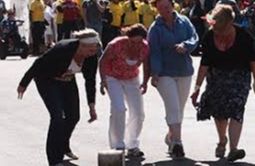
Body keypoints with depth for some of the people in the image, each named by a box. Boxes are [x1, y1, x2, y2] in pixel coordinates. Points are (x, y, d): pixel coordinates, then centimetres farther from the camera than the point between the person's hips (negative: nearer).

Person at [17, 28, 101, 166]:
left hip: (67, 81, 6)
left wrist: (92, 107, -10)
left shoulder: (92, 57, -18)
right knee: (57, 116, -19)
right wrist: (23, 84, -14)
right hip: (47, 81, -6)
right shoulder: (63, 49, -36)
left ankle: (63, 147, 37)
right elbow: (38, 64, -24)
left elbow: (90, 81, -6)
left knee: (73, 116, 9)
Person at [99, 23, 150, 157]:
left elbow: (146, 66, -5)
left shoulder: (145, 48, -18)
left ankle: (132, 146, 16)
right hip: (113, 79, -4)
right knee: (118, 109, -21)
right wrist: (103, 80, -28)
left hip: (132, 79, 4)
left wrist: (145, 82, -20)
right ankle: (118, 146, -9)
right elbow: (103, 61, -18)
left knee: (138, 113, 0)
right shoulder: (116, 45, -29)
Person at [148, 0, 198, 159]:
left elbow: (194, 37, -4)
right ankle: (177, 142, -12)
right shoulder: (155, 28, -6)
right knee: (173, 108, -13)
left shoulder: (184, 21, 2)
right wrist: (154, 73, -19)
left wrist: (185, 45, -26)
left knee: (180, 108, 13)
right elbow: (154, 52, -10)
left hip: (185, 72, 4)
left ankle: (171, 137, 31)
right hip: (165, 73, -4)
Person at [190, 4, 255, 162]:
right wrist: (197, 87, -3)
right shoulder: (209, 38, -9)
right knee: (218, 111, 11)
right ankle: (222, 141, 38)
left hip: (239, 77, -3)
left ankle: (233, 149, -28)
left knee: (236, 110, -19)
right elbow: (205, 64, -3)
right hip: (217, 76, 3)